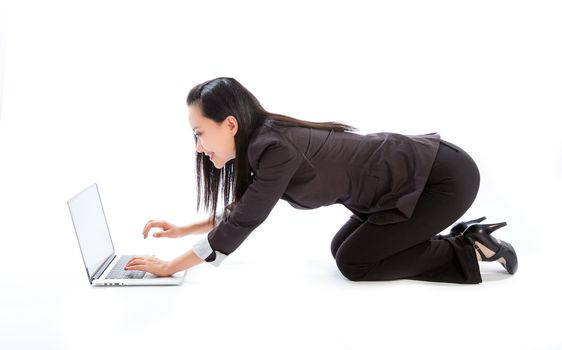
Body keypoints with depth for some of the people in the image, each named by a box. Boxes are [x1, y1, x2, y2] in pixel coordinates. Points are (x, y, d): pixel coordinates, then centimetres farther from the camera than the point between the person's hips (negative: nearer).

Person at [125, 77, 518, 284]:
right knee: (343, 248, 12)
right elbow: (243, 210, 17)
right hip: (417, 173, 9)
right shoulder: (266, 142, 2)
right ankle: (457, 237, 15)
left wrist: (169, 267, -11)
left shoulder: (276, 149, -25)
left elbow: (239, 226, -21)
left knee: (354, 261, -5)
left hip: (445, 176, -9)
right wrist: (182, 229, 15)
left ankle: (471, 251, 3)